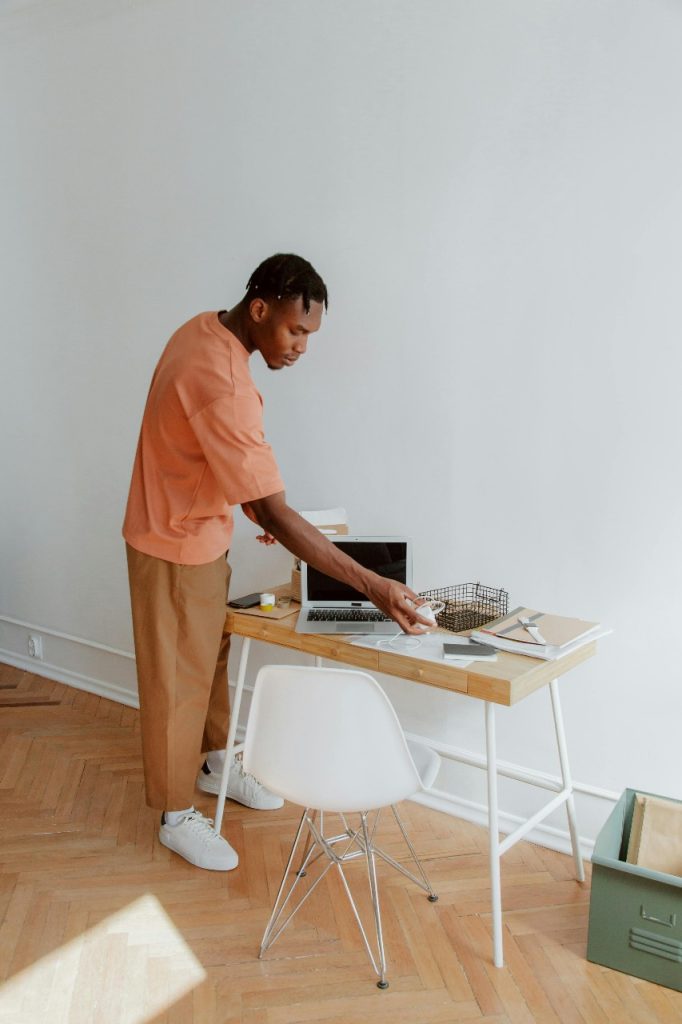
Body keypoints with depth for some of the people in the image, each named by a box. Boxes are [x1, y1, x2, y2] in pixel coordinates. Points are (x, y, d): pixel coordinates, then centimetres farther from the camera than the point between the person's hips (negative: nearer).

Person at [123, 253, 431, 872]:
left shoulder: (205, 330, -3)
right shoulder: (224, 387, -34)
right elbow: (277, 516, -35)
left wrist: (250, 504, 13)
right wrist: (373, 586, -34)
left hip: (203, 534, 9)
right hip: (176, 548, -9)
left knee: (212, 658, 22)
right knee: (177, 681, 6)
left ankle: (215, 763, 43)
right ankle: (177, 815, 25)